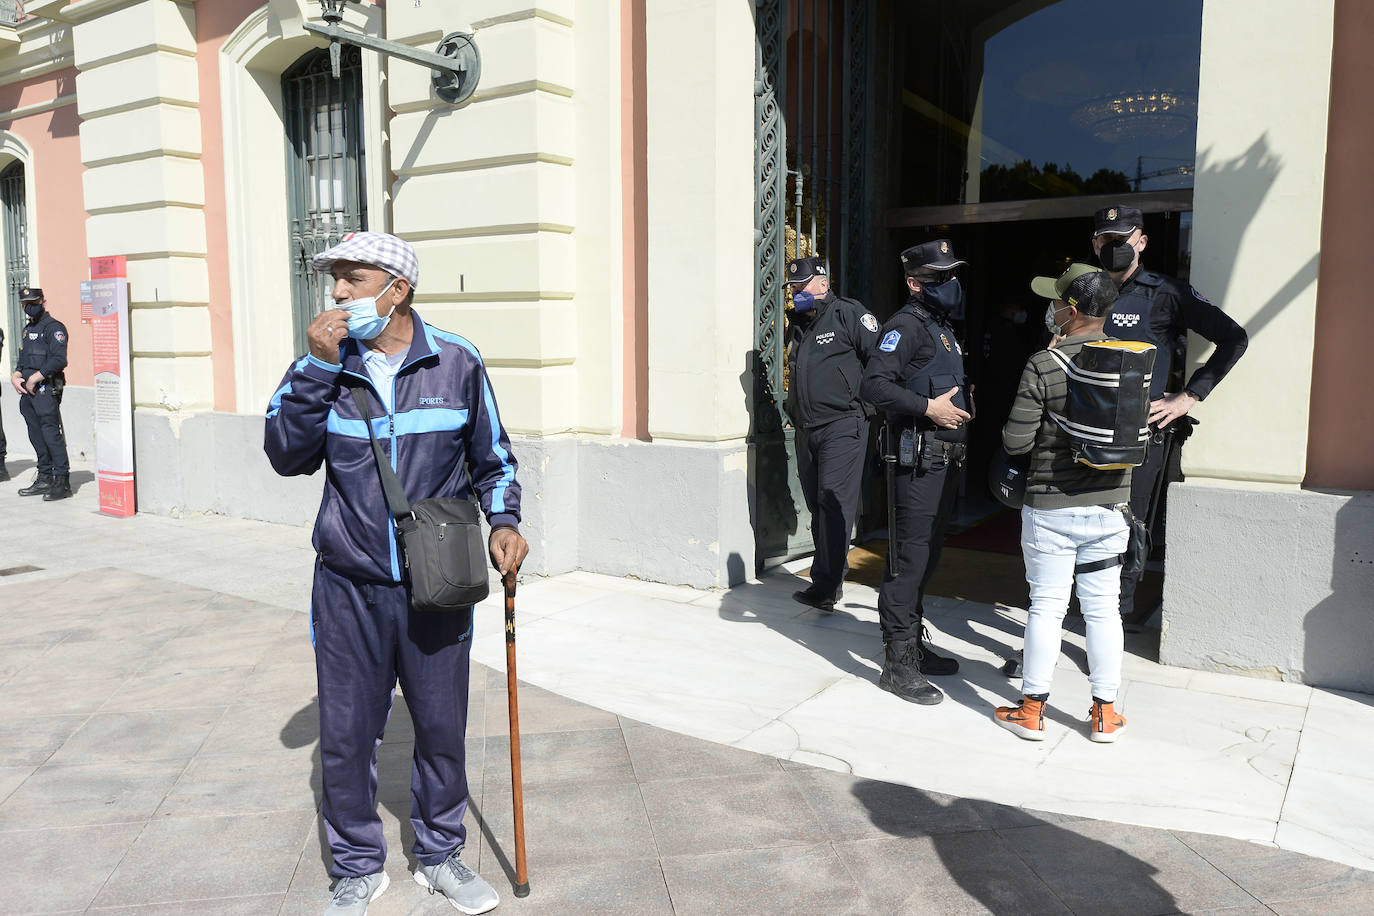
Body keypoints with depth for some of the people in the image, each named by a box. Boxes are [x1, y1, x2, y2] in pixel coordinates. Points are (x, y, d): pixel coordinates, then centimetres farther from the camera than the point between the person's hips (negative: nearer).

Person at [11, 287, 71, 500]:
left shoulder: (54, 327, -7)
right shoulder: (28, 330, 21)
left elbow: (59, 360, -17)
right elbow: (23, 360, 24)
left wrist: (35, 377, -15)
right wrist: (16, 376, 4)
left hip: (46, 389, -9)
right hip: (28, 391, 9)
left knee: (51, 433, -12)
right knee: (36, 436, 11)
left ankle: (62, 482, -10)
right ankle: (45, 479, 18)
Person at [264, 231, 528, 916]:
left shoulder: (456, 363, -3)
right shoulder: (328, 363, 1)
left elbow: (492, 459, 8)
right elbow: (286, 456, -8)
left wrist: (502, 521, -7)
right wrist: (317, 368, -15)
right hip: (349, 586, 1)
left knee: (442, 729, 11)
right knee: (346, 736, 9)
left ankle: (439, 857, 35)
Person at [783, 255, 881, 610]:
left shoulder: (849, 314, -5)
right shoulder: (797, 323, 18)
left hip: (842, 425, -8)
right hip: (806, 430, 8)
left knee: (834, 503, -12)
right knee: (817, 506, 12)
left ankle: (825, 586, -11)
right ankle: (835, 574, 25)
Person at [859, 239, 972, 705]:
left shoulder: (942, 327, 21)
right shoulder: (906, 325, -11)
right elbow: (873, 385, -23)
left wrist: (962, 401, 17)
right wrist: (928, 407, -24)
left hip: (944, 461, 10)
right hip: (918, 461, -10)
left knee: (927, 557, 17)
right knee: (909, 559, -7)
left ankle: (915, 645, 29)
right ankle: (898, 664, -1)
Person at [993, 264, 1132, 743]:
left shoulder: (1043, 365, -15)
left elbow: (1016, 441, -13)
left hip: (1051, 507, -4)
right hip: (1110, 505, 4)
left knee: (1046, 606, 5)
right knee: (1103, 608, 12)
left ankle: (1031, 711, 16)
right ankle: (1105, 713, 20)